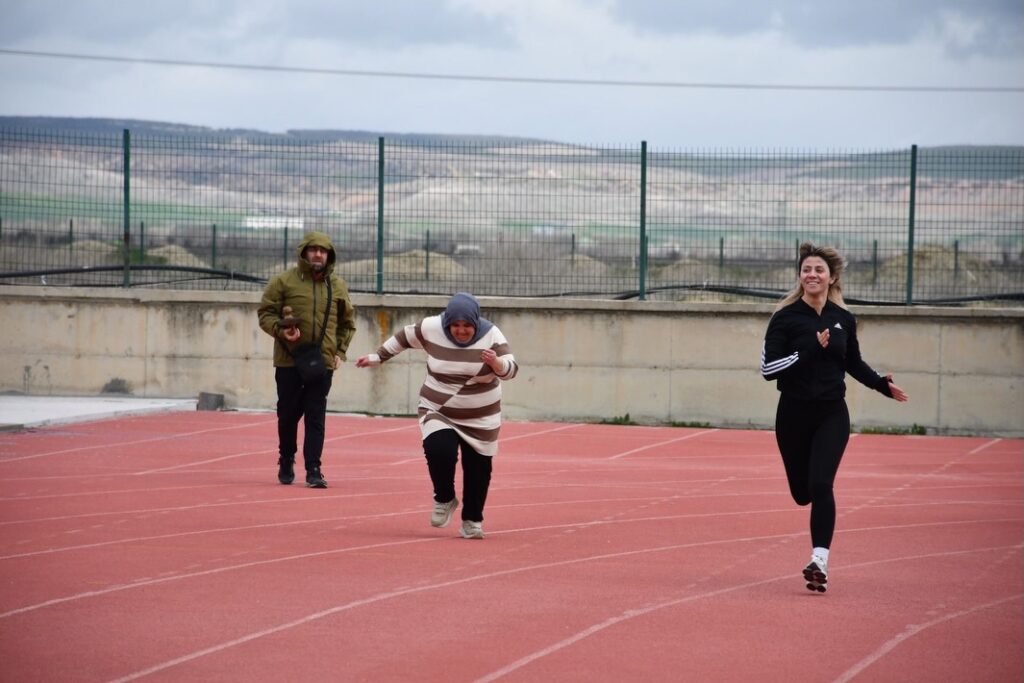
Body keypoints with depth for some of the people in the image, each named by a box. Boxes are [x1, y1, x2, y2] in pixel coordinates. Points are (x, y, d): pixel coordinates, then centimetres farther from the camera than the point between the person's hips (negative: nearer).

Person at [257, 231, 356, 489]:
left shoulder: (338, 286, 9)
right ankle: (286, 463, 25)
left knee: (316, 417, -3)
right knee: (288, 414, 7)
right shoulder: (284, 281, -1)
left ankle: (313, 470, -3)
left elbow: (347, 323, 18)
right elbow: (265, 312, 0)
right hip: (289, 361, -1)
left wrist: (340, 351, 7)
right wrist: (280, 330, -19)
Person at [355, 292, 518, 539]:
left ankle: (472, 521, 24)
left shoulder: (491, 335, -13)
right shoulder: (431, 329, -9)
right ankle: (444, 500, 4)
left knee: (478, 468, 3)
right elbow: (404, 337, 9)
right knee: (439, 451, -24)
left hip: (480, 418, 0)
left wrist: (496, 363, -40)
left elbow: (511, 370, -19)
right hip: (438, 412, 0)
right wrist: (377, 357, 15)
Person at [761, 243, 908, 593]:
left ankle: (819, 561, -19)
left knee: (821, 485, -17)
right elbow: (768, 367, -14)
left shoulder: (844, 319, 4)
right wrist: (811, 350, -21)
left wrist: (882, 385, 6)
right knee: (802, 492, 8)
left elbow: (853, 363, 21)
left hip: (832, 415, 1)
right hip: (794, 415, -1)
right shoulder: (786, 317, -6)